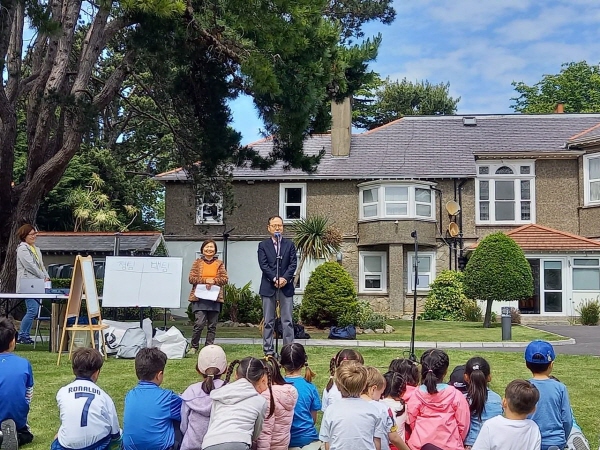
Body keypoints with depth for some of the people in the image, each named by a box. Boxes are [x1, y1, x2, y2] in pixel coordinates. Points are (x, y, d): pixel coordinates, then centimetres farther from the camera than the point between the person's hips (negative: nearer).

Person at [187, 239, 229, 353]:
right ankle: (193, 347, 5)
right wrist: (205, 280, -13)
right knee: (199, 323, -11)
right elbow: (191, 278, 0)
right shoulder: (197, 263, 8)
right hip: (199, 298, -2)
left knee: (212, 325, 5)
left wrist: (214, 281, -13)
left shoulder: (219, 263, 11)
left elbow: (225, 279, 4)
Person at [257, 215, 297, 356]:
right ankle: (268, 351, 8)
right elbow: (263, 265, -3)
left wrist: (285, 278, -13)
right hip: (268, 287, -1)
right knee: (268, 322, 3)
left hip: (286, 286, 1)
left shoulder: (289, 244, 11)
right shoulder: (263, 245, 7)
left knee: (287, 321, 1)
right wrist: (275, 279, -14)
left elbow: (293, 264, 2)